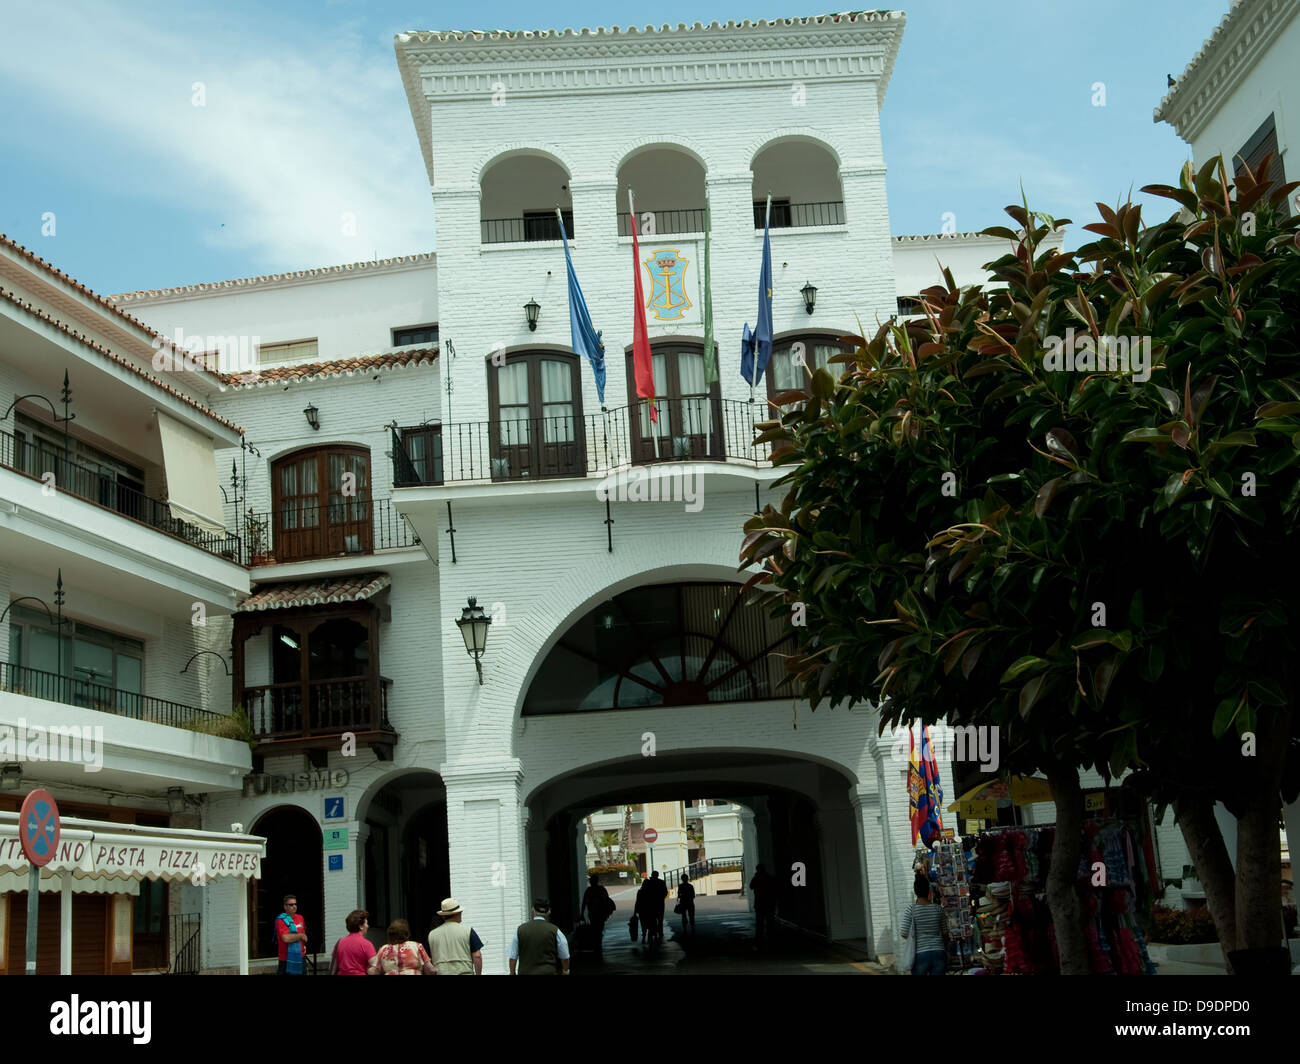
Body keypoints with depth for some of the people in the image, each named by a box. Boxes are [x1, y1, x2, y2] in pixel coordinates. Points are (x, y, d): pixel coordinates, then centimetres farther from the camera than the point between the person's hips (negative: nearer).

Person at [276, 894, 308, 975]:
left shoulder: (300, 918, 10)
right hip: (287, 960, -7)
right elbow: (286, 938, -26)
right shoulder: (281, 920, -13)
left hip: (300, 958, 7)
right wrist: (301, 936, -12)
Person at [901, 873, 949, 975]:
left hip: (920, 955, -2)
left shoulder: (911, 909, -8)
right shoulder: (938, 909, 0)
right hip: (939, 953, 2)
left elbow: (904, 934, -7)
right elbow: (945, 933, 7)